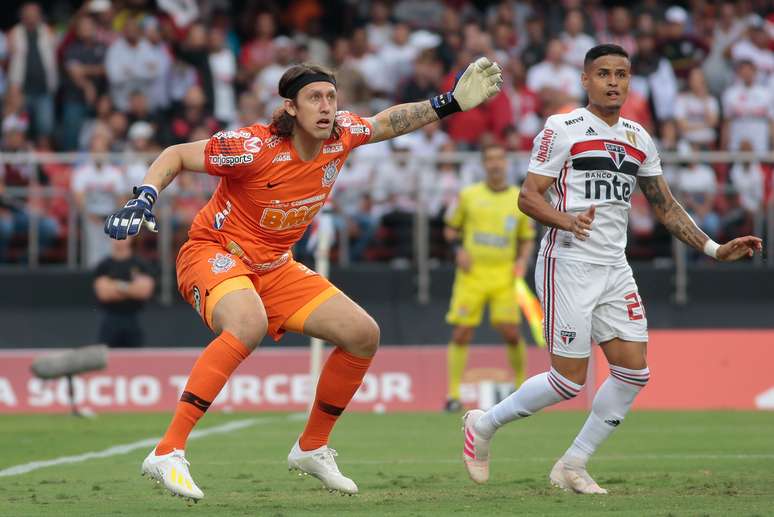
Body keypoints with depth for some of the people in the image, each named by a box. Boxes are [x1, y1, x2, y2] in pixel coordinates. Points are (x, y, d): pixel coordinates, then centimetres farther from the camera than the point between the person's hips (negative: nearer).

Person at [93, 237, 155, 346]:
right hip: (110, 320, -1)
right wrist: (132, 289, -5)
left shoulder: (141, 265, 6)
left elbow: (145, 290, -7)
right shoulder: (104, 266, 4)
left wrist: (120, 286, -9)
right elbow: (103, 293, -8)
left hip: (133, 321, 1)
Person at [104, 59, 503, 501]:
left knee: (364, 334, 0)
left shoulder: (340, 135, -7)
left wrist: (450, 104, 10)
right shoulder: (254, 147, -24)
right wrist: (143, 200, -29)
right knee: (250, 323, -39)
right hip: (215, 251, -7)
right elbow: (176, 155, -14)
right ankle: (167, 454, -40)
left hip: (274, 266, 7)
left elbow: (387, 122, 16)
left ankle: (312, 448, 20)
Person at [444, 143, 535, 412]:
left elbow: (528, 238, 15)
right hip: (472, 272, 0)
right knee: (461, 334, -5)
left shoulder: (520, 199, 7)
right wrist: (459, 249, -4)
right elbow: (451, 228, 14)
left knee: (511, 332, -8)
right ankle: (453, 393, 1)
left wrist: (523, 260, -3)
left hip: (503, 276, 0)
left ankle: (521, 386, 13)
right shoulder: (468, 195, 6)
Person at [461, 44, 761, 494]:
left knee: (634, 371, -3)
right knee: (570, 380, -8)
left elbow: (665, 207, 20)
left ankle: (573, 466, 8)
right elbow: (528, 196, -8)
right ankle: (483, 424, 14)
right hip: (568, 266, -6)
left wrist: (715, 250, 13)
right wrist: (567, 221, -27)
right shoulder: (562, 129, -5)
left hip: (615, 268, 6)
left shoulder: (639, 140, 13)